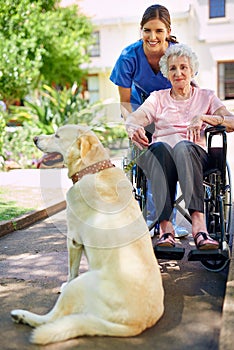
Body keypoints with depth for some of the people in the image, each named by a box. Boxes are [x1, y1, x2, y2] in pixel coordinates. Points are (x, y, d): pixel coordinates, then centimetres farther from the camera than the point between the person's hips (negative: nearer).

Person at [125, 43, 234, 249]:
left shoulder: (206, 97, 21)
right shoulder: (158, 98, 22)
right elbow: (132, 119, 3)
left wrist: (202, 118, -13)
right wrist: (134, 128, -22)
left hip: (195, 155, -1)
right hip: (160, 155, 1)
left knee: (183, 146, -38)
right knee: (159, 147, -37)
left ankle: (198, 222, -51)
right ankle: (165, 226, -47)